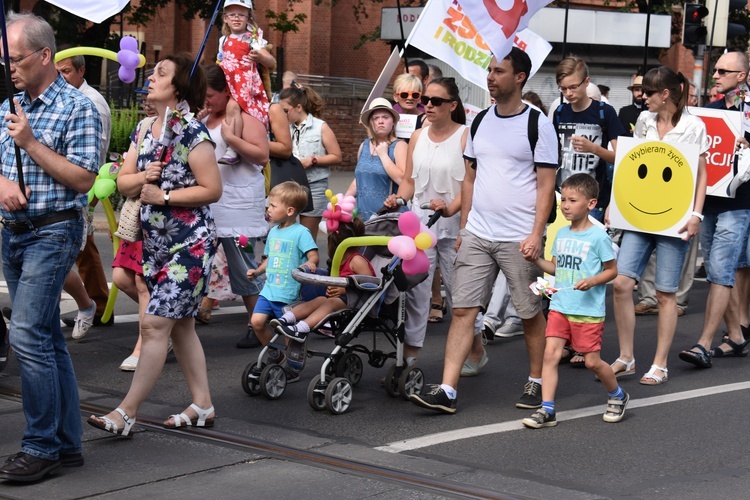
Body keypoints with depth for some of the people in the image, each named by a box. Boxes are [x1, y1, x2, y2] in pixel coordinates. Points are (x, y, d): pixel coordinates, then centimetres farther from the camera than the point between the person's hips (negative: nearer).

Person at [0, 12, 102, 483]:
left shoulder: (78, 108, -9)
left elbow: (83, 179, -15)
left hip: (53, 232, -8)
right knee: (48, 338, 10)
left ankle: (41, 446, -8)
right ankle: (67, 442, 16)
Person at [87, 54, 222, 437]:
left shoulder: (192, 132, -13)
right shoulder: (144, 129, 10)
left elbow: (212, 189, -14)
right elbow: (123, 182, 10)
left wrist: (164, 195, -16)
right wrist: (142, 177, -11)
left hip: (189, 244, -8)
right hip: (155, 242, 8)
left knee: (155, 325, -9)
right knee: (180, 326, 12)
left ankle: (127, 412, -7)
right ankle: (202, 406, 21)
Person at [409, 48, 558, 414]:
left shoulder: (537, 124, -5)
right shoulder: (481, 121, 12)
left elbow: (546, 186, -7)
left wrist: (536, 234, -15)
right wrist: (464, 227, 13)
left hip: (519, 238, -5)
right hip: (477, 234, 5)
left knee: (530, 313, 7)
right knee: (462, 309, -2)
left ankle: (537, 383, 23)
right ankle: (447, 391, -3)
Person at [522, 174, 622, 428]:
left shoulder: (598, 237, -9)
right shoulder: (561, 234, 10)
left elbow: (612, 270, -2)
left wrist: (592, 281, -19)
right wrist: (536, 259, 2)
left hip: (589, 311, -5)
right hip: (559, 306, 5)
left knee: (592, 361, 2)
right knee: (551, 354, -7)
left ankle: (618, 396, 29)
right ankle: (547, 409, -4)